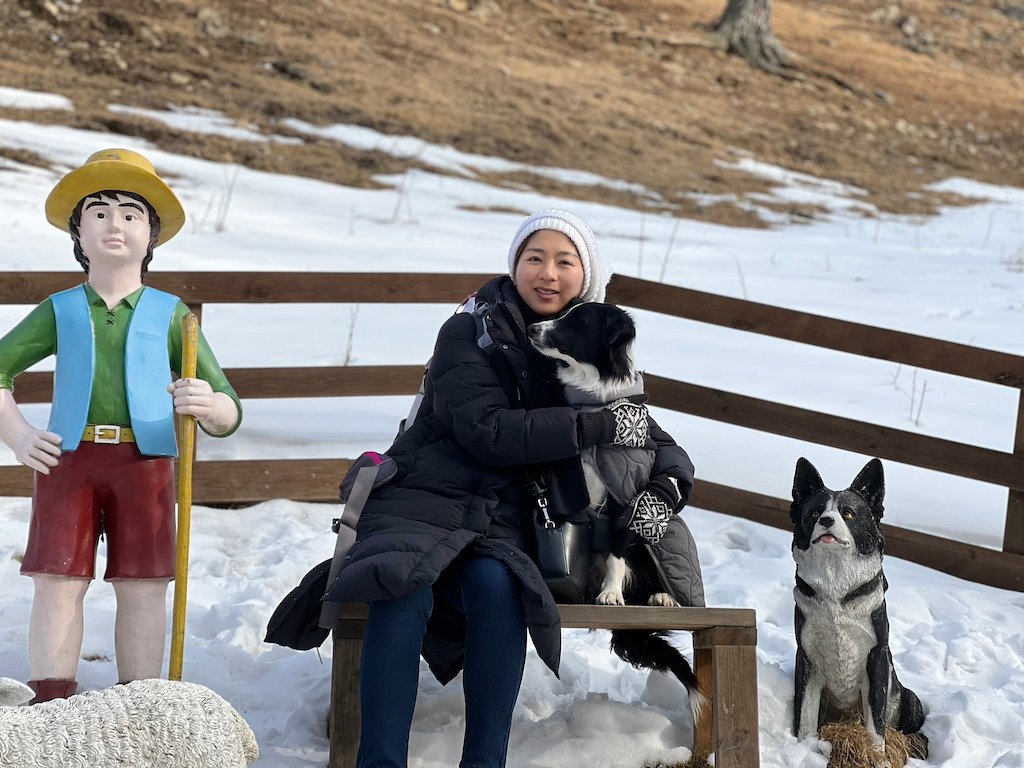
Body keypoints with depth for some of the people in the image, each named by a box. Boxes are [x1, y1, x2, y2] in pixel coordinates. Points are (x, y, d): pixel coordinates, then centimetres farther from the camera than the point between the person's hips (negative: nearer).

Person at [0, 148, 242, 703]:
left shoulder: (170, 316, 6)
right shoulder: (60, 311, 9)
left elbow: (228, 413, 5)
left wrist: (207, 406, -19)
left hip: (145, 465, 0)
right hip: (68, 459, 1)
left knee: (142, 587, 1)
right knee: (57, 583, -3)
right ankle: (48, 708, 2)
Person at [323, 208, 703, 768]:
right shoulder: (470, 333, -3)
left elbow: (656, 443, 15)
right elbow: (485, 431, -16)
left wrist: (666, 485, -9)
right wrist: (601, 427, -16)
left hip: (499, 523, 3)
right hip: (423, 505, -3)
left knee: (497, 586, -32)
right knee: (406, 590, -34)